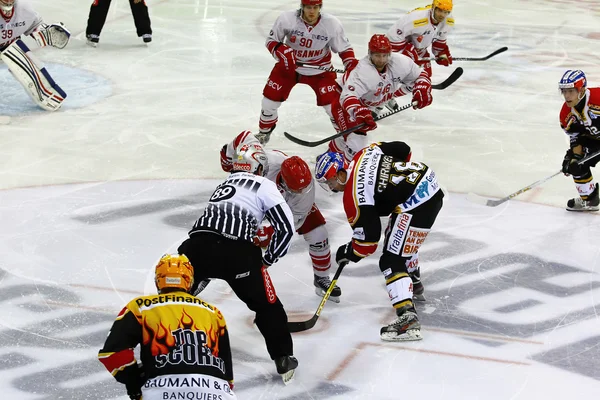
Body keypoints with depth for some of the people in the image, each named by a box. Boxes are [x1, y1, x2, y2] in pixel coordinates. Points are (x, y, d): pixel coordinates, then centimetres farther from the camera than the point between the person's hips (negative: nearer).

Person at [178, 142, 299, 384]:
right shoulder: (264, 186, 14)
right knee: (267, 306, 12)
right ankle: (283, 360, 12)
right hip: (237, 252, -4)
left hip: (198, 243, 5)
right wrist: (268, 259, 19)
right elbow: (286, 227, 8)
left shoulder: (226, 183, 33)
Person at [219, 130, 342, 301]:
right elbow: (245, 136, -29)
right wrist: (228, 154, -12)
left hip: (290, 202, 1)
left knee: (317, 231, -8)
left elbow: (295, 218, -27)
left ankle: (322, 278, 14)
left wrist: (270, 233, -38)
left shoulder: (306, 187, -37)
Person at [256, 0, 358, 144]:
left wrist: (353, 66, -24)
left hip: (319, 68, -1)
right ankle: (264, 132, 30)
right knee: (270, 98, 2)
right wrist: (283, 52, -29)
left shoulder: (332, 24, -21)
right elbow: (271, 40, -9)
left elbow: (344, 48, -8)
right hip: (289, 65, 1)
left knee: (332, 103, -11)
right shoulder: (286, 19, -22)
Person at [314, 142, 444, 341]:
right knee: (401, 239, 34)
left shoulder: (353, 195, -13)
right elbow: (403, 149, 14)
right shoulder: (366, 152, 6)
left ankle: (407, 317, -23)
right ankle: (413, 282, 54)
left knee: (392, 261, -9)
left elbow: (368, 237, -12)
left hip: (416, 205, -10)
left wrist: (349, 253, 4)